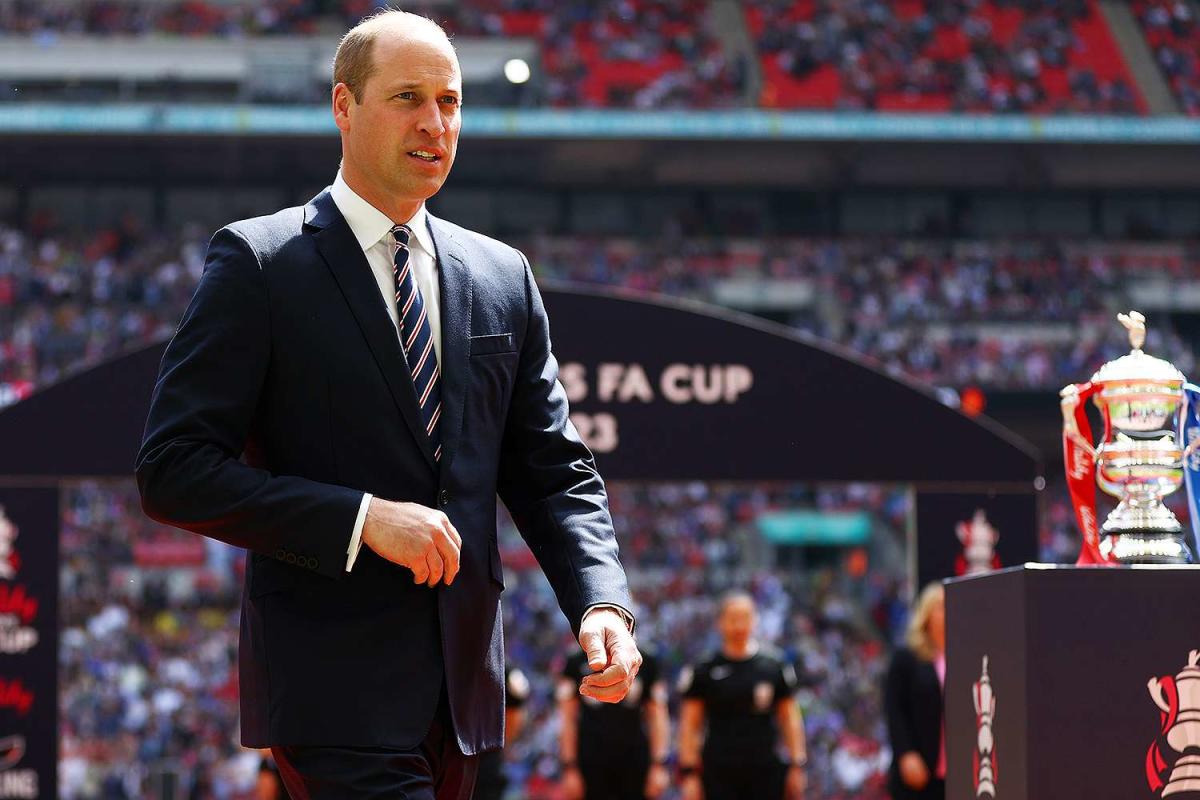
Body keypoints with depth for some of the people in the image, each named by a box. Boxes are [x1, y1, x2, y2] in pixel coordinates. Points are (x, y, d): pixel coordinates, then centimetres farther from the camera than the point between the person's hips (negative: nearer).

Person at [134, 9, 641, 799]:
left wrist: (603, 602, -6)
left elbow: (555, 470, 14)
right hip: (333, 688, -6)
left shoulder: (502, 275, 12)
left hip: (463, 688, 6)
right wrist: (363, 519, -18)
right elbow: (174, 469, -9)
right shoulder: (258, 262, -4)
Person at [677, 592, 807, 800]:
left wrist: (796, 766, 4)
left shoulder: (775, 667, 6)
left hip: (766, 773, 1)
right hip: (719, 774, -1)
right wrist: (689, 774, -4)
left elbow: (790, 719, 10)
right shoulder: (704, 671, 2)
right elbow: (689, 726, 2)